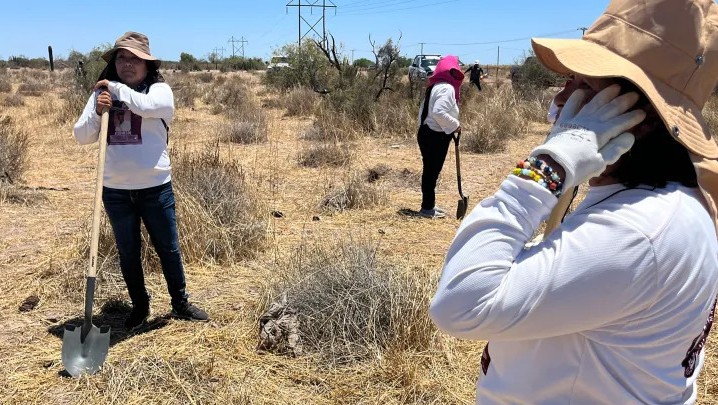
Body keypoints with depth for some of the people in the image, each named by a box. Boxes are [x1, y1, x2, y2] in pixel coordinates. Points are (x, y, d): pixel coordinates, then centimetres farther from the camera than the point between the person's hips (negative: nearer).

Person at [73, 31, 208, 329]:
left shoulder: (160, 90, -4)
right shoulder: (101, 94, 6)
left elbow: (146, 106, -27)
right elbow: (81, 137, 2)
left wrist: (116, 88, -12)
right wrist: (97, 113, -16)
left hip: (155, 188, -3)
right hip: (115, 190, 3)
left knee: (168, 248, 10)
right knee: (128, 253, 15)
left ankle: (180, 303, 27)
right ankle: (139, 306, 33)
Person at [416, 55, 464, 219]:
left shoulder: (435, 86, 14)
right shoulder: (447, 88, -15)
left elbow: (424, 110, 16)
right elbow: (439, 112, -28)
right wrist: (455, 125, -17)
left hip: (427, 133, 10)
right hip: (436, 136, -10)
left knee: (430, 171, 15)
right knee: (432, 171, -2)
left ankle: (429, 205, 25)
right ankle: (427, 208, 7)